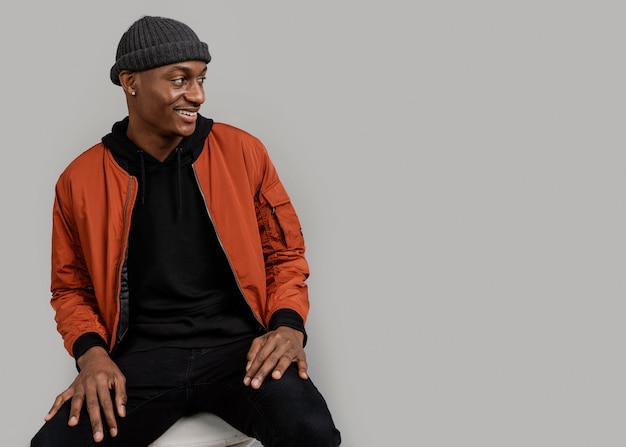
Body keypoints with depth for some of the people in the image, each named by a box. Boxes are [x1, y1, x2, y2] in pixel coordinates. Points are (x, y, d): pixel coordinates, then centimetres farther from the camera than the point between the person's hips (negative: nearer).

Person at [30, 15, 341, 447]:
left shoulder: (243, 152, 4)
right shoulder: (80, 181, 4)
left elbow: (285, 252, 12)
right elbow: (71, 287, 15)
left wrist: (289, 324, -7)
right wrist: (91, 352, -5)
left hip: (240, 344, -1)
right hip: (141, 356, 1)